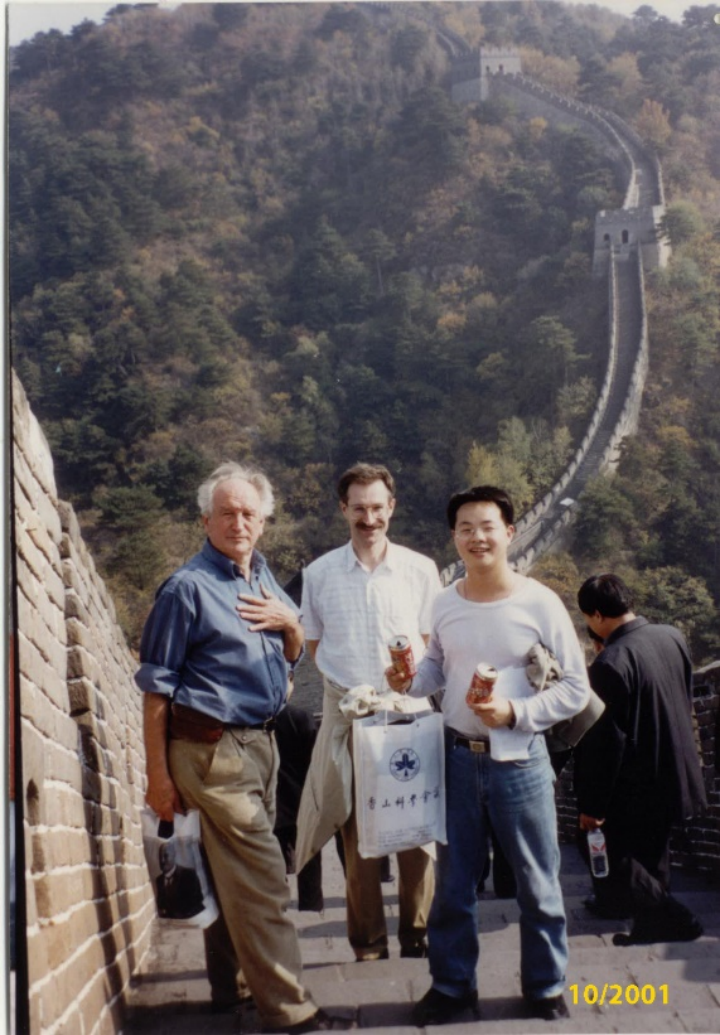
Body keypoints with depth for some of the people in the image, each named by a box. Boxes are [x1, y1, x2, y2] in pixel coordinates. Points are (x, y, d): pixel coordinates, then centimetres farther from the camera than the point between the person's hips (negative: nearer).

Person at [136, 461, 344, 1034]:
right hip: (213, 746, -7)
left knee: (235, 872, 15)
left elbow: (292, 658, 22)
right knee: (262, 876, -7)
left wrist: (291, 624, -1)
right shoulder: (189, 586, -11)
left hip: (259, 742, 7)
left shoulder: (264, 578, 12)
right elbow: (156, 687, -11)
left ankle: (232, 983, 28)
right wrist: (159, 775, -12)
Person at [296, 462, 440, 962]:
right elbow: (315, 645, 11)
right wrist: (349, 687, -2)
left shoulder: (421, 570, 3)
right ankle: (368, 941, 14)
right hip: (347, 713, 0)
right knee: (357, 832, 4)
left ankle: (417, 933, 16)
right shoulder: (320, 573, 5)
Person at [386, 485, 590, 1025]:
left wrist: (515, 713, -20)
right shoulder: (445, 603, 0)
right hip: (457, 757, 3)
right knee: (454, 883, 14)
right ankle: (453, 986, 30)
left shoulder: (540, 604, -12)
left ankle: (546, 987, 30)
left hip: (519, 760, -3)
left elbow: (576, 689, -9)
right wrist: (409, 681, -6)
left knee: (538, 883, 11)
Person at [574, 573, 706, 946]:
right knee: (652, 861, 21)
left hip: (634, 791, -8)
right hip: (673, 779, 8)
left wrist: (593, 805, -14)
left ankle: (677, 922, 4)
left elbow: (604, 741, -22)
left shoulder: (611, 662, -25)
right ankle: (651, 927, 30)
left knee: (616, 872, 4)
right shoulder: (673, 638, -1)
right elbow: (687, 702, 13)